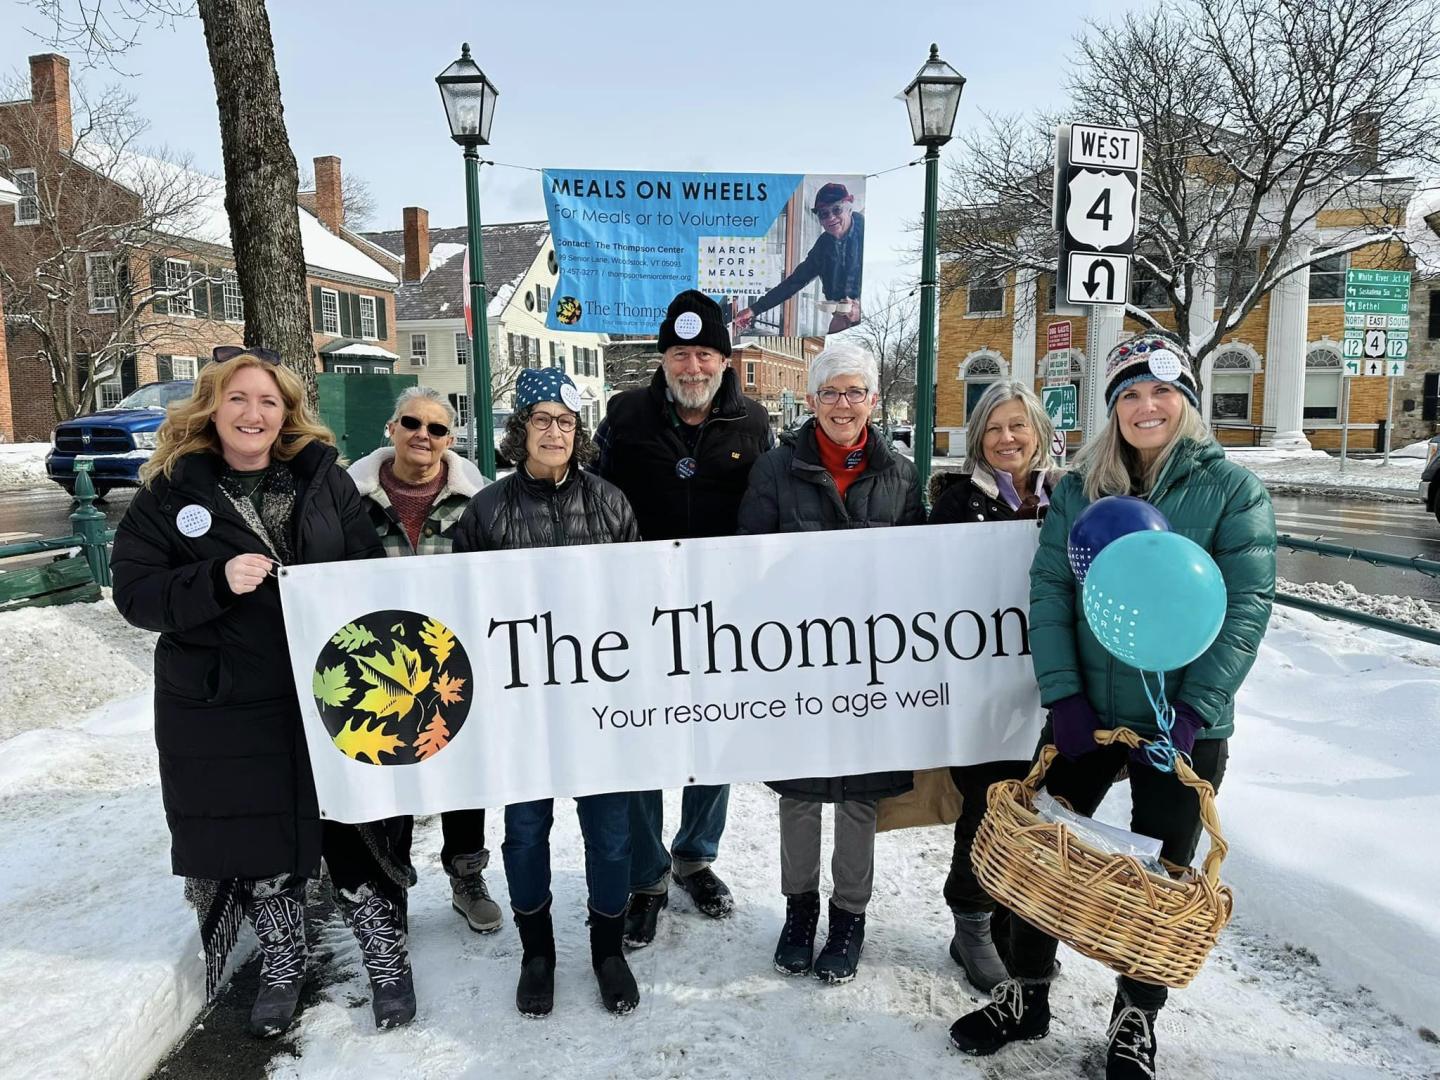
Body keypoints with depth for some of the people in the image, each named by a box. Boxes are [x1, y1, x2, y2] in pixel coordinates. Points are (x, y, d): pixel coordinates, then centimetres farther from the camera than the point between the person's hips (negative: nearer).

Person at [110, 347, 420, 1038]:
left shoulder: (323, 479, 3)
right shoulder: (171, 492, 0)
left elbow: (370, 572, 4)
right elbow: (134, 591, -5)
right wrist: (218, 582, -23)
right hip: (219, 713, 0)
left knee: (353, 831, 6)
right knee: (258, 841, 13)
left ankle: (387, 958, 27)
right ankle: (282, 964, 37)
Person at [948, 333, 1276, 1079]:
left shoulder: (1232, 488, -5)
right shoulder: (1079, 487, 2)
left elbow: (1246, 608, -10)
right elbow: (1048, 592, -1)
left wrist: (1192, 711, -17)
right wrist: (1062, 694, -11)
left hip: (1185, 725, -2)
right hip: (1086, 713, 3)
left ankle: (1136, 1020, 34)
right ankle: (1026, 994, 32)